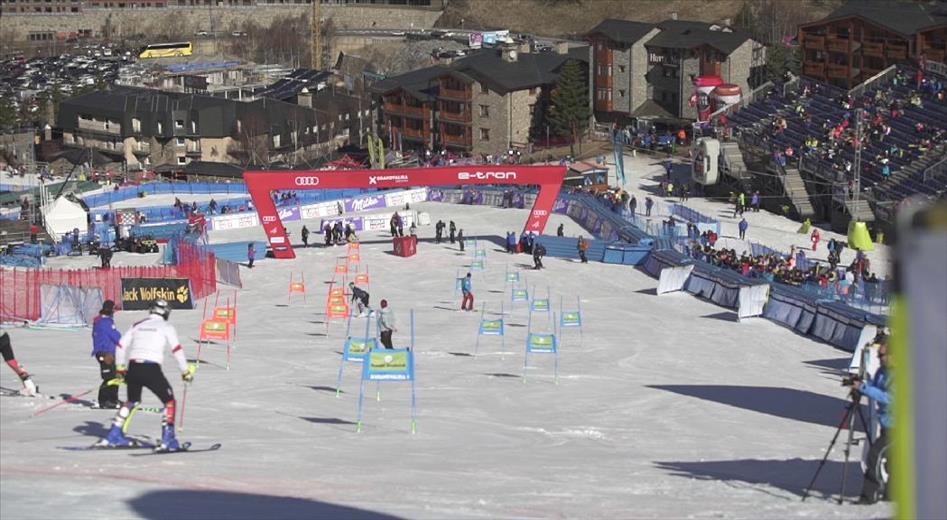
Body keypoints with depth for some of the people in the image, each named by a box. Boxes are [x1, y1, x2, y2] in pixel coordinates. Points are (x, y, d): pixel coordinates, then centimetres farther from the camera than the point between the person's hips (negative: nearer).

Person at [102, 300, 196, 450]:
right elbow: (176, 349, -1)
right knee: (169, 401, 9)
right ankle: (167, 440, -4)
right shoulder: (166, 326, 5)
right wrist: (186, 371, 7)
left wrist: (120, 368, 26)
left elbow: (121, 345, 16)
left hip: (133, 368, 5)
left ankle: (114, 435, 25)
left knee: (132, 401, 28)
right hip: (151, 369, -5)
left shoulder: (137, 325, 17)